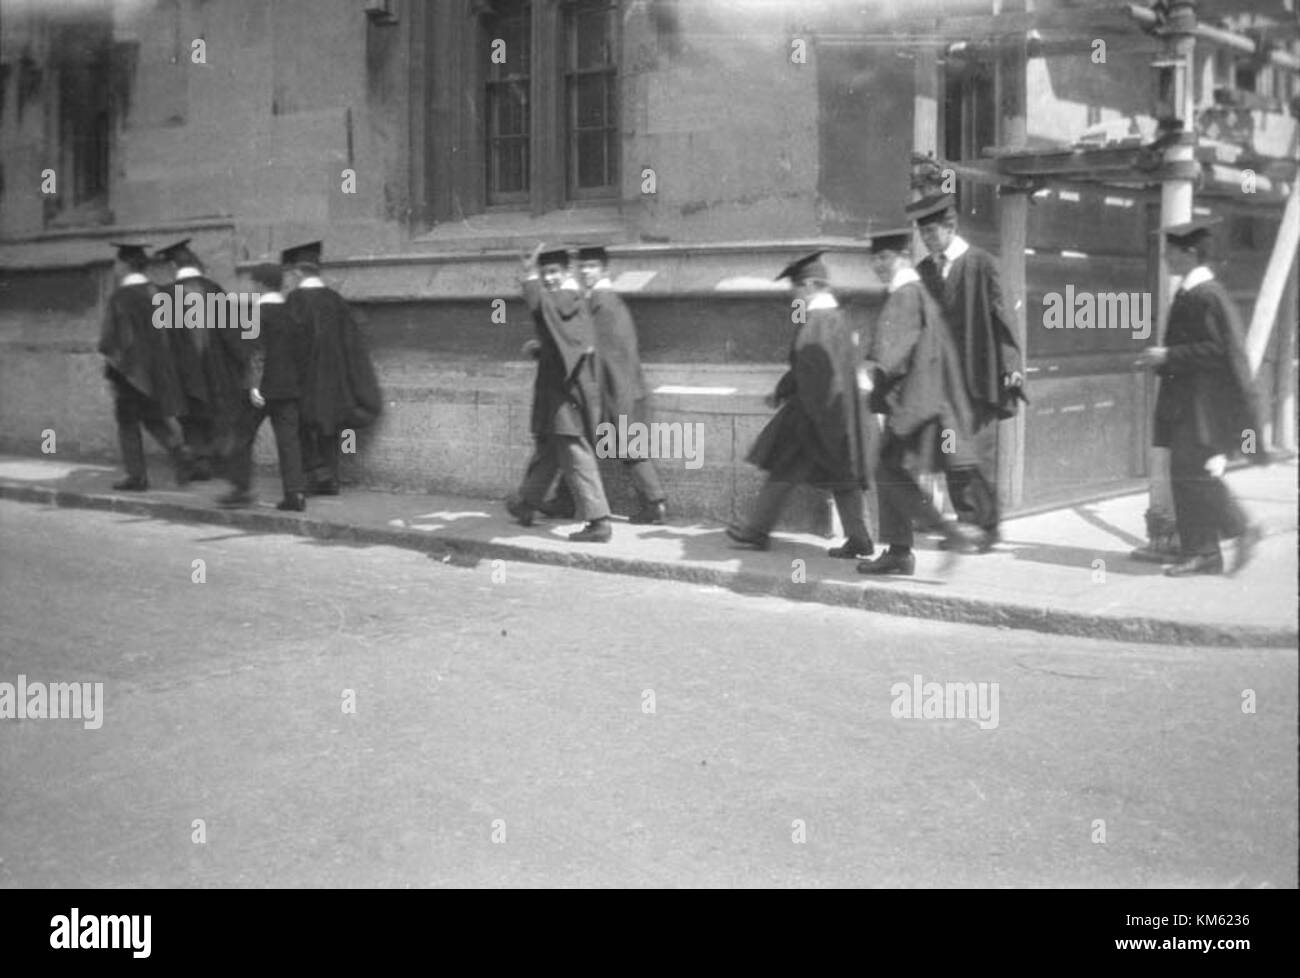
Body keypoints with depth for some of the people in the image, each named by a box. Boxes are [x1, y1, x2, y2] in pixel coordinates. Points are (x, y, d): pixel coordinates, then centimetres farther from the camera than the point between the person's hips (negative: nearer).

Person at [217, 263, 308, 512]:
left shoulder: (258, 312, -10)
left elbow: (257, 351, -16)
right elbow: (299, 351, 11)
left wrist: (254, 386, -17)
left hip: (261, 388, -5)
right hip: (287, 387, 5)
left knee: (243, 437, 9)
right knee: (288, 439, 2)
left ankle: (241, 488, 14)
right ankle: (295, 492, -6)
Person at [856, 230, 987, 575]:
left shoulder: (905, 295, -14)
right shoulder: (918, 292, 17)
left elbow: (892, 334, -33)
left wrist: (877, 363, -49)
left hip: (911, 399, -10)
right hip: (909, 399, 10)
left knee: (890, 472, -11)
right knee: (889, 473, 10)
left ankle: (951, 530, -12)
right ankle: (898, 552, 12)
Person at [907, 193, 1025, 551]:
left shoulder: (981, 263, -6)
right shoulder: (924, 270, 8)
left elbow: (998, 314, -8)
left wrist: (1010, 364, -13)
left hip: (978, 373, -5)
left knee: (978, 453, -3)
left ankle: (988, 525, 8)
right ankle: (967, 521, 16)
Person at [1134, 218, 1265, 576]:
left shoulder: (1207, 296, -15)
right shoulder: (1187, 293, 13)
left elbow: (1217, 349, -21)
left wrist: (1169, 356, -18)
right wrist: (1163, 358, 10)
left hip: (1203, 402, -9)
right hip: (1184, 400, 9)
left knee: (1195, 472, -10)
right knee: (1184, 475, 7)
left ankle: (1242, 528, 8)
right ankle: (1202, 553, 11)